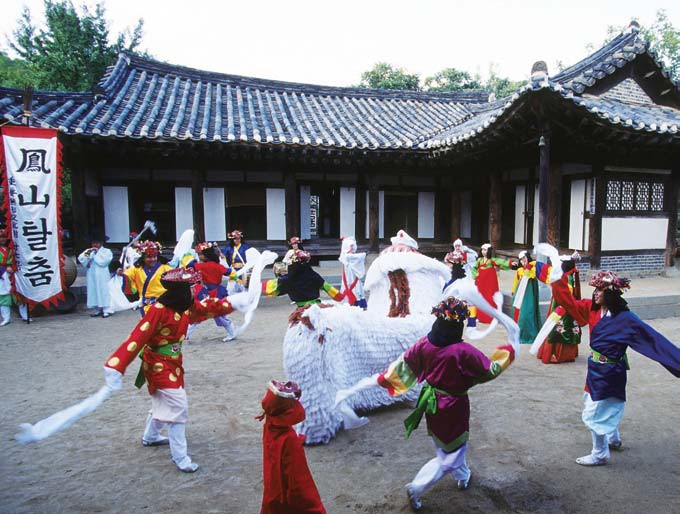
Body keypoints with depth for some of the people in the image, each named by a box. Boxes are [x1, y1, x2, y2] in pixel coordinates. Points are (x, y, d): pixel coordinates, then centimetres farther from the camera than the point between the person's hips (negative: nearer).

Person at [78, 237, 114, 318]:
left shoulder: (107, 251, 4)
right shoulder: (89, 251, 19)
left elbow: (104, 261, -13)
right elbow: (81, 259, 7)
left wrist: (97, 253, -6)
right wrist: (87, 253, -9)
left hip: (102, 277, -5)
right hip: (91, 276, 5)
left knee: (103, 292, -8)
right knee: (93, 292, 3)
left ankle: (106, 310, -7)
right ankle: (97, 310, 9)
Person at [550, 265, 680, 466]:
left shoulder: (624, 318, -23)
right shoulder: (592, 308, -4)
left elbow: (652, 338, -23)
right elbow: (569, 301, 0)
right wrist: (560, 277, -8)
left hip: (609, 372, -7)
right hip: (596, 368, 8)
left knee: (593, 414, 3)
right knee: (603, 407, 28)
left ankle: (600, 455, 23)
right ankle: (614, 440, 51)